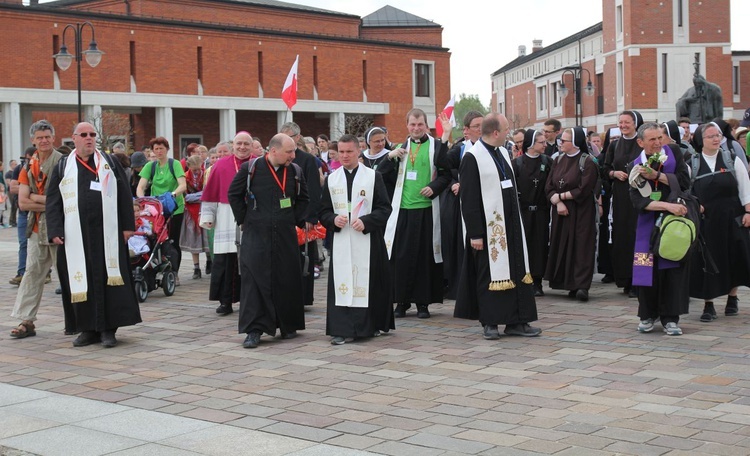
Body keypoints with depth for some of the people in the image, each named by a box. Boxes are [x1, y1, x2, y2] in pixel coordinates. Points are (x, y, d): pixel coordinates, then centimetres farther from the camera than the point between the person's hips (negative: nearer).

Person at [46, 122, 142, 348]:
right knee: (81, 281, 3)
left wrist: (127, 226, -1)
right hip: (77, 235, 1)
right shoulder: (63, 167, 9)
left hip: (107, 233, -1)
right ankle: (88, 329, 11)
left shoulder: (110, 163, 8)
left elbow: (124, 196, 6)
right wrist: (55, 231, -3)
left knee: (108, 278, -2)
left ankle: (108, 329, 4)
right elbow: (53, 201, 7)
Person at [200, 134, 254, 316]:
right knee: (224, 262, -1)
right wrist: (207, 217, 1)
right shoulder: (221, 166, 4)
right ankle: (225, 301, 5)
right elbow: (210, 193, 5)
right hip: (227, 221, 0)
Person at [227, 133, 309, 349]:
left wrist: (296, 220, 8)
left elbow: (303, 199, 16)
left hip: (285, 235, 3)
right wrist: (244, 219, 4)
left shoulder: (295, 171, 2)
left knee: (287, 280, 7)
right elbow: (234, 194, 5)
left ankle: (288, 325, 22)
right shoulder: (251, 169, -6)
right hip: (256, 234, -3)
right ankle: (254, 330, -3)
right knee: (254, 279, -6)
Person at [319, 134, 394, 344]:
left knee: (369, 283, 2)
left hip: (368, 241, -2)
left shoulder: (373, 177, 2)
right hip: (341, 241, 2)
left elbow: (384, 208, -1)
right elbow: (324, 211, 11)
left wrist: (365, 221, -15)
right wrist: (333, 220, -10)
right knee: (342, 284, -3)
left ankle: (371, 325, 15)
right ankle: (341, 329, -1)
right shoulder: (331, 179, 10)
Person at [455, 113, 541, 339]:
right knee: (489, 275, 1)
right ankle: (489, 323, 11)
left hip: (511, 225, 8)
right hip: (488, 227, -8)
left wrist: (516, 222, 15)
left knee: (517, 272, 9)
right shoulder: (472, 157, -12)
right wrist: (475, 233, -17)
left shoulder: (503, 153, 12)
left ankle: (516, 321, 16)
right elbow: (468, 199, -14)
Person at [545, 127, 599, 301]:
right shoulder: (559, 160, 9)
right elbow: (549, 186, 4)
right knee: (563, 247, 5)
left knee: (581, 246, -7)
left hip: (581, 213, -6)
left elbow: (584, 190, -15)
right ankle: (570, 285, 10)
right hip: (561, 211, 6)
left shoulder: (587, 162, -9)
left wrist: (561, 196, -9)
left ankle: (582, 285, -11)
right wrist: (558, 202, -12)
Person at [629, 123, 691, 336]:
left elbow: (684, 182, -7)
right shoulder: (636, 166, 0)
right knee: (648, 268, -2)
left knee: (673, 268, -2)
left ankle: (670, 318, 4)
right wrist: (667, 205, -22)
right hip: (649, 223, 0)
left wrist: (656, 176, -14)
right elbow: (638, 200, -11)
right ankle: (647, 315, 13)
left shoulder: (673, 152, 2)